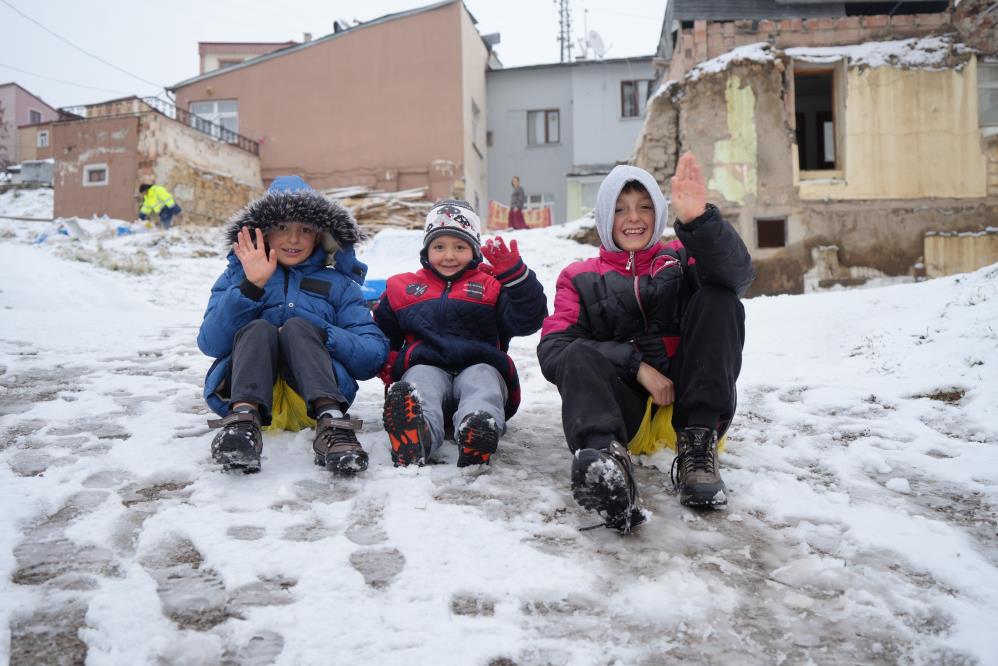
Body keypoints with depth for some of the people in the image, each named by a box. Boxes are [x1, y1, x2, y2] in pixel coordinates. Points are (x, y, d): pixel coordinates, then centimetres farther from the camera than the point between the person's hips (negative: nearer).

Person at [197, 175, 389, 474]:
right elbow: (210, 344, -1)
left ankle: (331, 422, -50)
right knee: (258, 329, -26)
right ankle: (244, 419, -52)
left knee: (297, 326, -26)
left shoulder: (337, 283, 16)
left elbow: (375, 356, 3)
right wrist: (251, 285, -11)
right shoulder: (237, 274, 17)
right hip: (245, 391, 1)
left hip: (314, 394, 0)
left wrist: (318, 335, -13)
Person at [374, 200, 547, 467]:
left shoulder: (492, 285, 19)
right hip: (426, 366, 0)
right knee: (420, 379, -35)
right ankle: (414, 436, -68)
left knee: (483, 377, -35)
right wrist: (388, 366, 6)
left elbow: (527, 321, 3)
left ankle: (479, 432, -68)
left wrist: (515, 274, -10)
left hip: (479, 366, 0)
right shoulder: (402, 288, 25)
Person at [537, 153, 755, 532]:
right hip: (625, 404, 0)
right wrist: (636, 366, -15)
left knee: (717, 299, -16)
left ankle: (698, 444, -28)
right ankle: (605, 457, -58)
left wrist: (698, 219, -28)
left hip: (688, 400, 1)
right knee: (579, 356, -28)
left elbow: (736, 273, -8)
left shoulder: (681, 259, 18)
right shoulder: (580, 279, 17)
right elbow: (552, 350, -1)